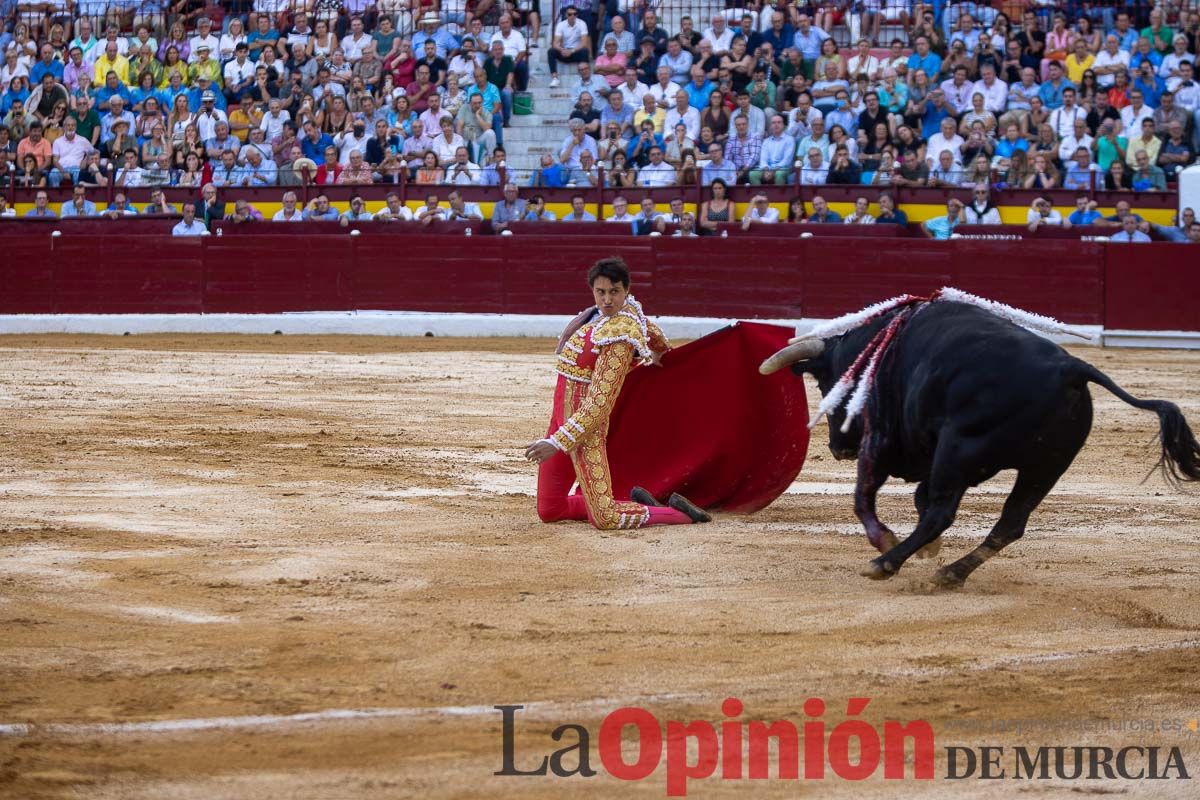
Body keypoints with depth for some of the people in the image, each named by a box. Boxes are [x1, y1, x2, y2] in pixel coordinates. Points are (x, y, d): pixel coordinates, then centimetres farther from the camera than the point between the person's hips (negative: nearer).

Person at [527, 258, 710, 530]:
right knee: (548, 512, 12)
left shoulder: (619, 337, -20)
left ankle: (678, 513, 5)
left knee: (605, 520, -14)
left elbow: (598, 404, -23)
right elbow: (653, 333, 28)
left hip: (585, 425, -9)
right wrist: (660, 355, 51)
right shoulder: (628, 308, 5)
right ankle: (636, 504, 24)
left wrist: (557, 443, -25)